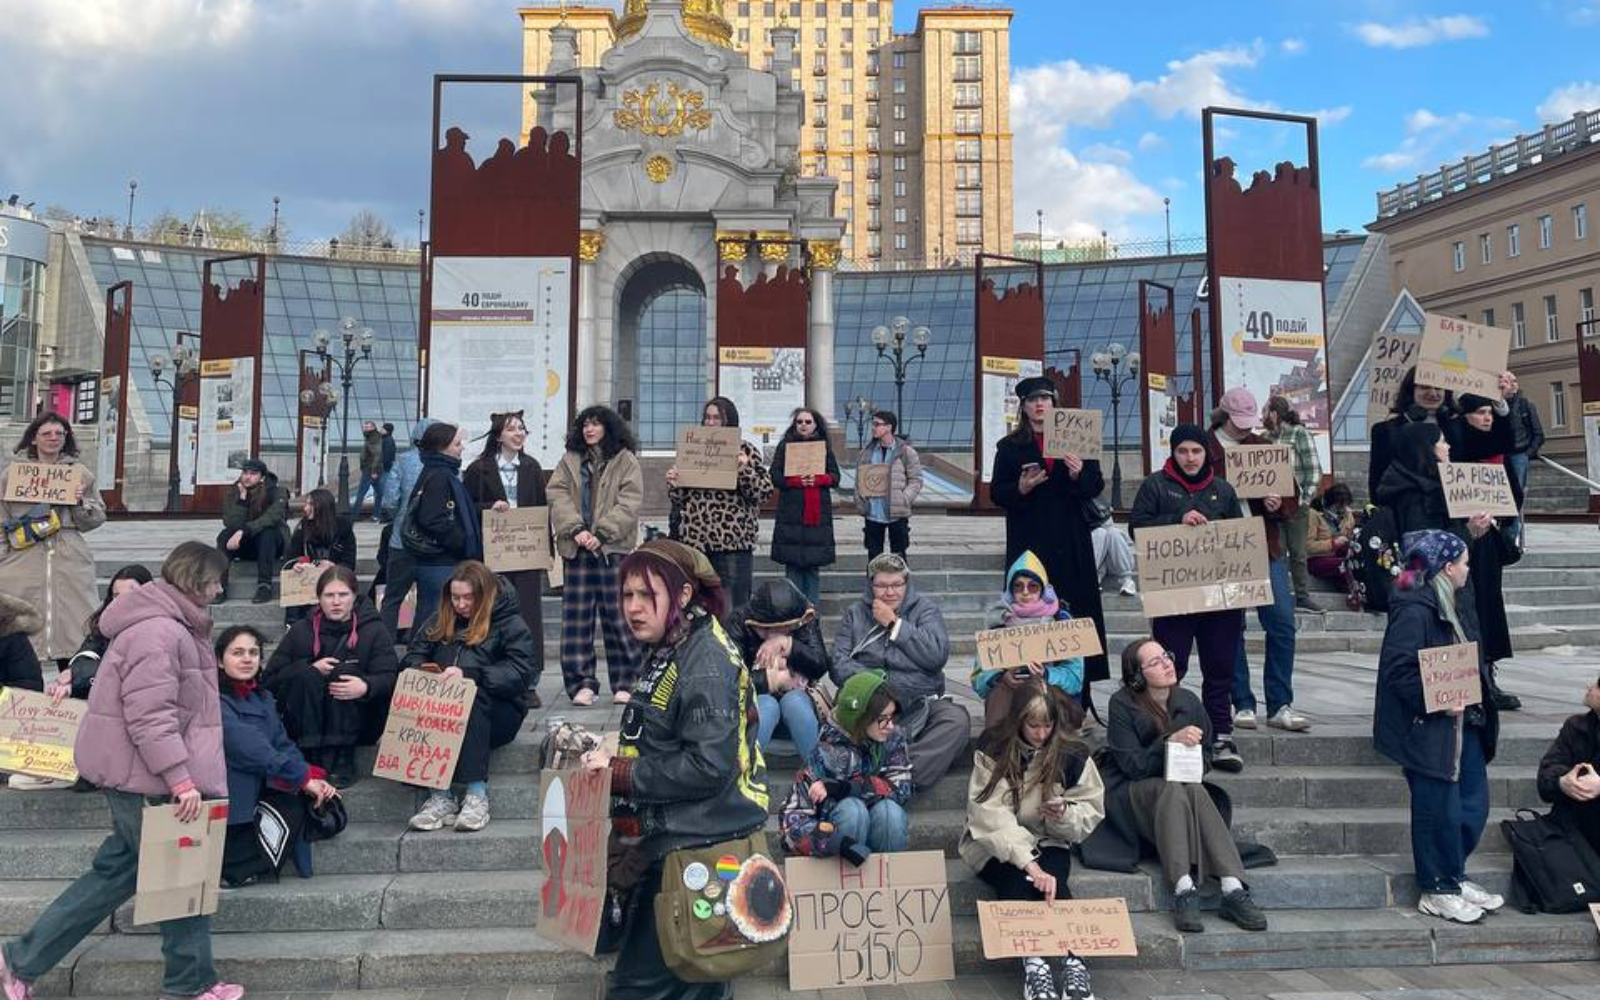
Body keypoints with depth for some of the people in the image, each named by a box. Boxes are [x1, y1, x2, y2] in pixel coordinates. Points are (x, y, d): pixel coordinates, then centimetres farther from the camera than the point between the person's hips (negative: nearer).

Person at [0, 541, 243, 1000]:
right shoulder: (158, 631, -21)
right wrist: (181, 780, -27)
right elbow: (150, 716, -27)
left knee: (119, 869, 16)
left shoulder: (172, 623, 13)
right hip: (146, 774, -10)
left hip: (137, 771, 10)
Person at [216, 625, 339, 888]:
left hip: (258, 790, 7)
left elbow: (282, 744, 6)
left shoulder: (263, 698, 14)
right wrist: (303, 777, -23)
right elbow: (248, 746, -21)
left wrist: (311, 776, -12)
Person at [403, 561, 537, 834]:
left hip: (497, 711, -4)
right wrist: (422, 670, -9)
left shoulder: (511, 625, 2)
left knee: (471, 701, -37)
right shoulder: (440, 620, 20)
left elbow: (518, 674, -12)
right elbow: (413, 655, 17)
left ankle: (477, 795, -38)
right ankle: (439, 797, -33)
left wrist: (468, 674, -24)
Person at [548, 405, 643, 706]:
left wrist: (602, 534, -15)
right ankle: (582, 683, 9)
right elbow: (558, 497, 2)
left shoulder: (625, 461, 4)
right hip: (576, 548, 3)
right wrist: (576, 530, -14)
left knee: (618, 614, 0)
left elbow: (629, 502, -6)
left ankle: (624, 683, 10)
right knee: (577, 616, 2)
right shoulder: (569, 461, 13)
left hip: (614, 548, -3)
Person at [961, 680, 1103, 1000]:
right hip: (995, 844, -2)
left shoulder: (1071, 753, -6)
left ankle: (1073, 961, -33)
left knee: (1053, 881, -30)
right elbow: (991, 814, -26)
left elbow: (1091, 809, 1)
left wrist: (1065, 815, -23)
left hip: (1049, 840, 2)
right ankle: (1032, 962, -35)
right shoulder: (994, 748, -14)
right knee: (1015, 879, -32)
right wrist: (1030, 864, -37)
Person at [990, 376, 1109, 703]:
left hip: (1071, 543, 1)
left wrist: (1079, 475, -15)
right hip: (1028, 542, -1)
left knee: (1075, 610, -1)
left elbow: (1096, 485, 6)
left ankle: (1078, 697, 4)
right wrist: (1020, 488, -15)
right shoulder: (1010, 446, 8)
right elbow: (996, 492, 4)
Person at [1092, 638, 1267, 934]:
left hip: (1182, 785, 4)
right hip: (1131, 794, -3)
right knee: (1171, 790, -35)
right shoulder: (1122, 704, -9)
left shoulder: (1188, 701, 5)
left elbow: (1207, 755, 13)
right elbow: (1131, 764, -13)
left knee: (1196, 791, -31)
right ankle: (1184, 891, -44)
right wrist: (1171, 741, -24)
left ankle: (1233, 891, -40)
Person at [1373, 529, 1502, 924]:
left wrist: (1475, 699, 9)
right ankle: (1436, 891, 18)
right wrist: (1438, 702, -23)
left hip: (1463, 725, 10)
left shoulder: (1449, 608, 12)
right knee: (1439, 810, 2)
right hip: (1429, 729, -10)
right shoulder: (1414, 611, -19)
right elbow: (1398, 670, -24)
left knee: (1473, 805, 15)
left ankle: (1453, 876, 31)